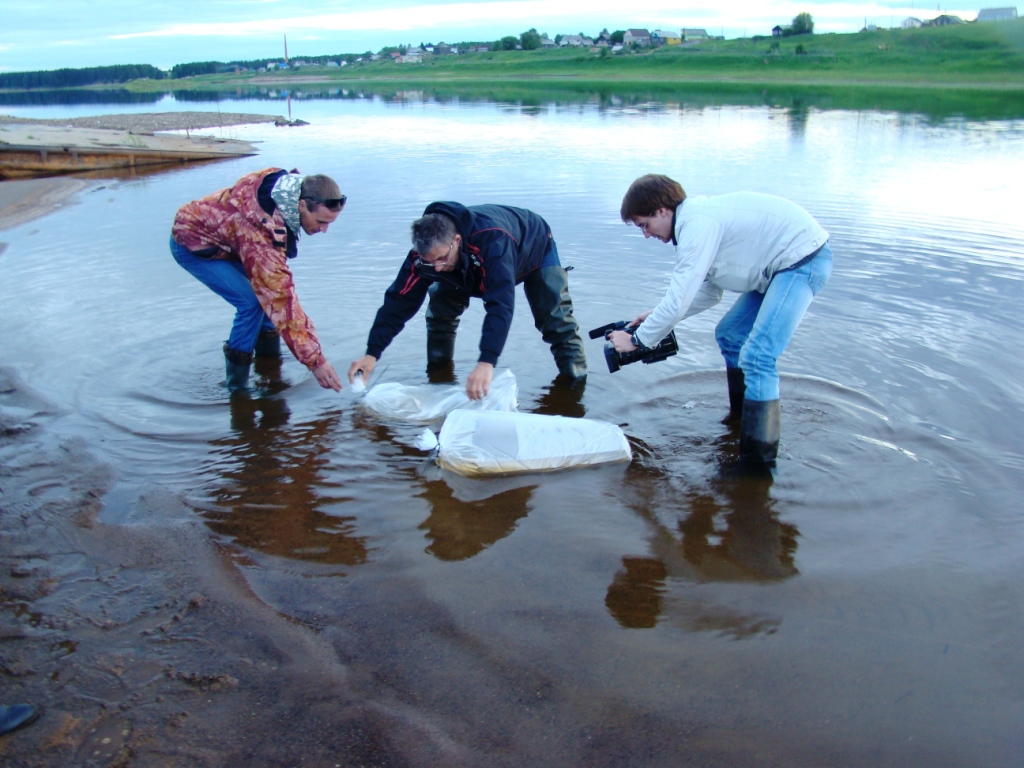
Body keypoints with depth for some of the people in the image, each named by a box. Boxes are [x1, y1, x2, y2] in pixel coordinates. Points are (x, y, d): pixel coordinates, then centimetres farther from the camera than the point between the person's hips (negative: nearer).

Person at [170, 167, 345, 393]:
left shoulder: (291, 184, -18)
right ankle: (237, 388, -9)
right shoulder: (264, 232, -40)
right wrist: (314, 360, -37)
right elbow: (283, 303, -39)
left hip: (219, 232, 8)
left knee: (267, 290, -2)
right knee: (251, 302, -22)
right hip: (191, 244, -8)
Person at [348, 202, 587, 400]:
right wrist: (372, 354, -34)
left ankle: (575, 379, 8)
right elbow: (398, 301, -28)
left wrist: (486, 363, -68)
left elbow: (500, 304, -58)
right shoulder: (426, 251, -33)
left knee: (554, 318, -12)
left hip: (534, 247, -4)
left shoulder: (492, 239, -50)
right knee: (440, 308, -8)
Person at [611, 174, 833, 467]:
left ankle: (758, 462, -14)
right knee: (729, 335, 16)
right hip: (784, 263, 11)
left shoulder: (698, 225, -22)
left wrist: (636, 339, -10)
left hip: (804, 258, -11)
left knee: (756, 356, -18)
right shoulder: (698, 219, 9)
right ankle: (741, 418, 31)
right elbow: (709, 293, 15)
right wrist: (658, 316, 9)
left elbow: (678, 302, -23)